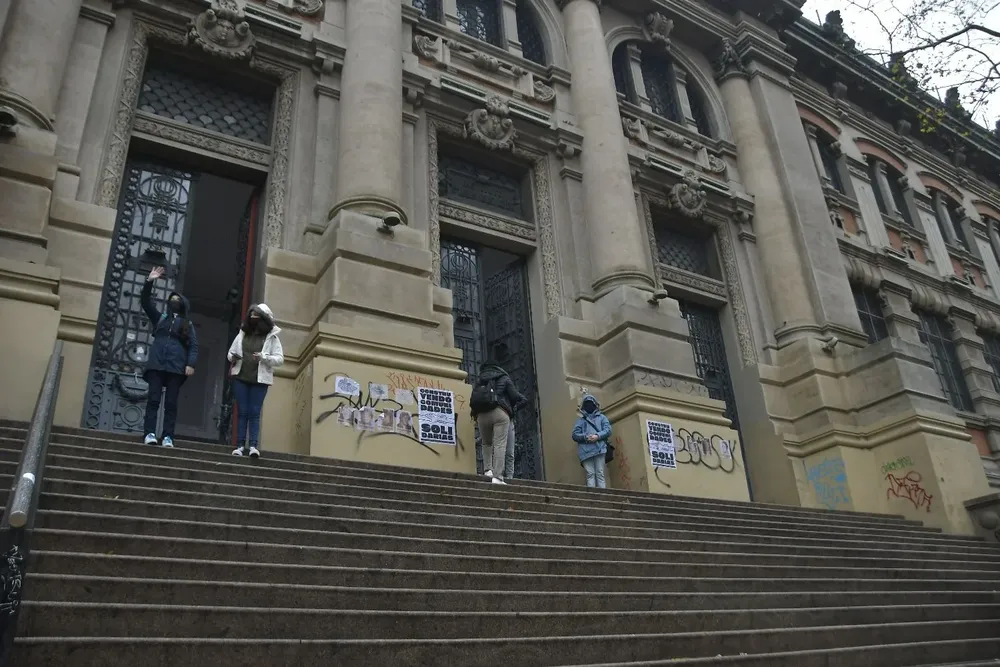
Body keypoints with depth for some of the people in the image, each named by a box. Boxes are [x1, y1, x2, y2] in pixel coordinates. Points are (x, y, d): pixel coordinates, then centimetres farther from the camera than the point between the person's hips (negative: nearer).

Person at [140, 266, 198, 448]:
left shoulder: (188, 325, 16)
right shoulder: (160, 318, 21)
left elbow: (193, 346, 6)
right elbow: (145, 302, 12)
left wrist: (191, 364, -9)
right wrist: (150, 282, 1)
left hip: (176, 368, -1)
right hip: (156, 365, 1)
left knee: (171, 403, -2)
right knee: (153, 399, -6)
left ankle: (168, 436, -5)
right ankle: (150, 433, -8)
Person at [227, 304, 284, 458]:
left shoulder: (272, 337, 1)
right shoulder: (242, 334, 9)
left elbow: (280, 359, -4)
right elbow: (231, 352, 16)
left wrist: (264, 357, -20)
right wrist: (232, 357, -7)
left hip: (260, 380, -3)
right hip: (240, 378, 3)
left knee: (254, 413, -4)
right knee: (242, 412, 2)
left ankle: (254, 446, -7)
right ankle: (239, 445, 3)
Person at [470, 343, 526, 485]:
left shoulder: (479, 380, 24)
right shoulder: (504, 378, 15)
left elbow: (473, 399, 16)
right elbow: (515, 396, 10)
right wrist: (522, 400, 29)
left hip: (481, 414, 4)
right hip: (499, 413, -3)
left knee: (486, 443, 23)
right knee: (500, 444, -9)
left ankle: (488, 469, 9)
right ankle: (497, 476, -18)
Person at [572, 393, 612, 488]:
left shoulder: (601, 417, 22)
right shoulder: (580, 420, 22)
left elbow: (608, 430, 8)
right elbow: (575, 434, 11)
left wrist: (597, 436, -10)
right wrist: (586, 437, -9)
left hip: (599, 449, 0)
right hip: (586, 450, 0)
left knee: (600, 474, -8)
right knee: (590, 474, -10)